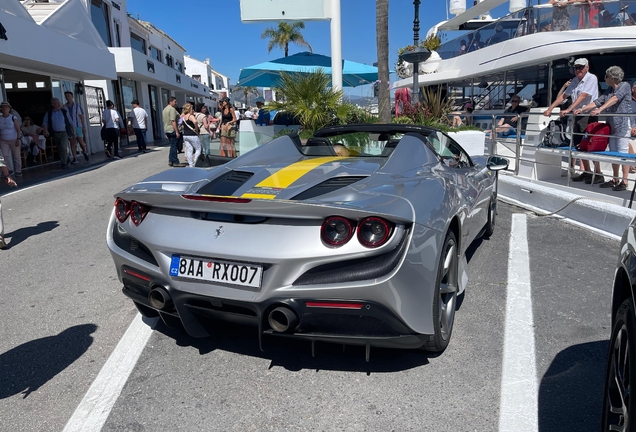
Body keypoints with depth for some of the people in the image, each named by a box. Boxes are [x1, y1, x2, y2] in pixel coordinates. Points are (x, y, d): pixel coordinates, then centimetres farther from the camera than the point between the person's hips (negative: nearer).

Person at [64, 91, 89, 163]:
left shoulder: (77, 106, 3)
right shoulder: (64, 107, 4)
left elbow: (81, 116, 4)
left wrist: (83, 127, -1)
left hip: (78, 126, -1)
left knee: (81, 142, -5)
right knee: (72, 143, 2)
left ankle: (84, 152, 25)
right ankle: (74, 158, 6)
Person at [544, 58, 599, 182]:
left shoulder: (591, 78, -10)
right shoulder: (575, 80, 14)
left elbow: (583, 96, -21)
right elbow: (563, 96, 16)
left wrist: (568, 109, -28)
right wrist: (550, 109, 7)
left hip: (589, 115, -8)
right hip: (577, 115, 8)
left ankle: (598, 174, 0)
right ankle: (586, 173, 19)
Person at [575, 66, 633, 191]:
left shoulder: (625, 86, -6)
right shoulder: (609, 89, 17)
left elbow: (615, 99, -22)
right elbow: (598, 101, 10)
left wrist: (599, 109, -33)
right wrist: (582, 109, -2)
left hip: (623, 124, -8)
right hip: (611, 125, 8)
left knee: (623, 153, -7)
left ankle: (624, 181, -3)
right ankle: (615, 180, 19)